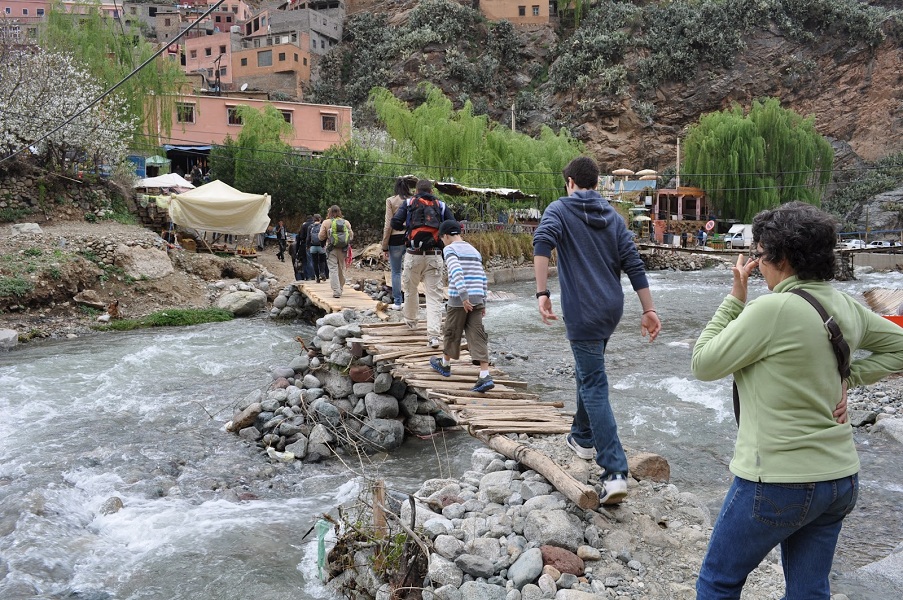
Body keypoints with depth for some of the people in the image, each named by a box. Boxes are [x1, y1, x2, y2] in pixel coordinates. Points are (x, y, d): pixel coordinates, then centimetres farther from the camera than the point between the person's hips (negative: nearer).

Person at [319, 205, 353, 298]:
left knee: (333, 270, -2)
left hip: (331, 249, -3)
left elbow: (321, 237, -1)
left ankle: (336, 291, -12)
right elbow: (351, 236, 5)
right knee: (341, 270, 14)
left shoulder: (326, 222, -3)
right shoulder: (346, 222, 3)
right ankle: (340, 289, 24)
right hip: (343, 249, 3)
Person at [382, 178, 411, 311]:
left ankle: (397, 302, 8)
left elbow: (388, 225, -4)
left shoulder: (391, 201, -3)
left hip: (396, 239, -2)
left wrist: (385, 246, 1)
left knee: (396, 272, 6)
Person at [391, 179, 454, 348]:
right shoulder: (441, 205, 9)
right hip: (434, 256, 0)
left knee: (410, 288, 23)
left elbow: (395, 223, -2)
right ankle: (433, 335, -12)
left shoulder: (409, 203, 7)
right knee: (434, 295, -2)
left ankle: (410, 319, 42)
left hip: (413, 255, 0)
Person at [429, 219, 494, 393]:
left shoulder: (449, 249, -2)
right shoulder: (474, 251, 19)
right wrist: (483, 302, 20)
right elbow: (483, 278, 17)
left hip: (458, 300, -5)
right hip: (477, 299, 5)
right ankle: (485, 376, -9)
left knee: (452, 333, 14)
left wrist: (463, 296, -23)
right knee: (477, 336, 1)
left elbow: (456, 271, -19)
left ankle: (445, 364, 35)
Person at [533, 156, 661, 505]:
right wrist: (649, 310, 6)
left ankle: (615, 472, -11)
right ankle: (583, 438, 41)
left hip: (582, 313, -6)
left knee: (594, 388, -5)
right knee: (587, 373, 26)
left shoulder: (560, 209, -1)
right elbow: (634, 265, 6)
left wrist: (542, 293, -24)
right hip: (612, 309, 6)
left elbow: (542, 243, -22)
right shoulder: (612, 217, 12)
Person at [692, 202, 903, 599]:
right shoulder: (845, 307, 2)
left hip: (778, 482, -7)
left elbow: (703, 364, -13)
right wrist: (847, 378, 7)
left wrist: (735, 297, -8)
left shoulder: (773, 309, -21)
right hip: (840, 479, 8)